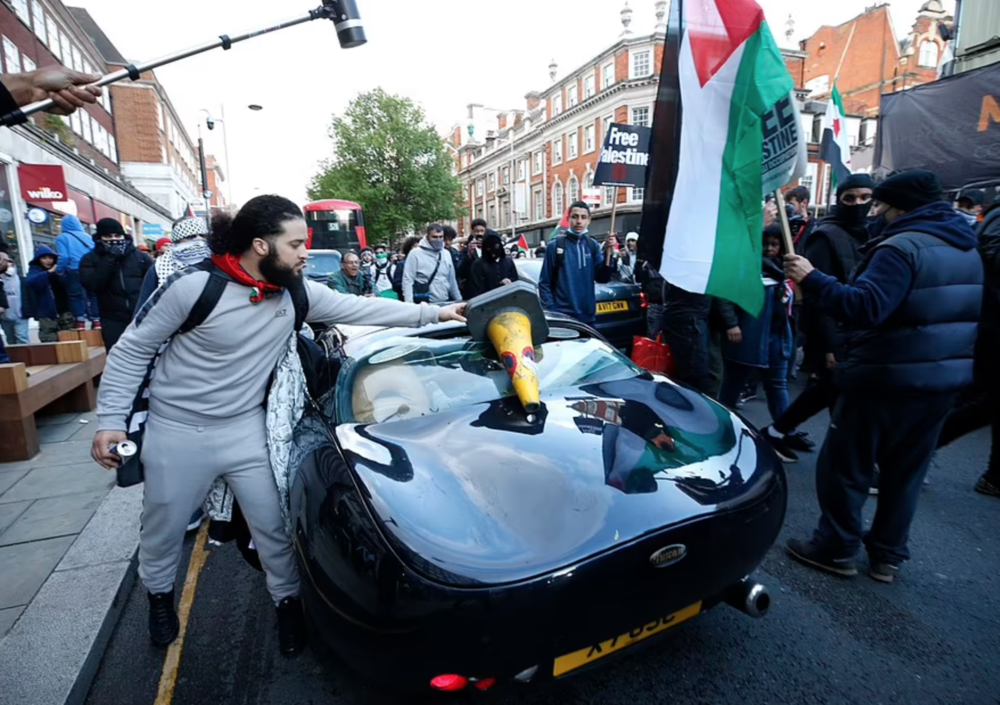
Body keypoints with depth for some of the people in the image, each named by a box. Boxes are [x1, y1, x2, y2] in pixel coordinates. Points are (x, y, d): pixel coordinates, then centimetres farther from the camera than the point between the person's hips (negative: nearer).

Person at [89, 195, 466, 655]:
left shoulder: (296, 293, -9)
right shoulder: (194, 286, -21)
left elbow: (361, 308, -6)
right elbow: (132, 349, -10)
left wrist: (432, 314, -8)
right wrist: (111, 419, -12)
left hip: (246, 430, 3)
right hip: (177, 433, -2)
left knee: (273, 525, 9)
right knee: (163, 529, 20)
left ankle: (287, 601, 33)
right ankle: (159, 596, 50)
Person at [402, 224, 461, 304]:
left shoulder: (446, 254, 11)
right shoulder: (415, 253, -6)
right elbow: (407, 280, -9)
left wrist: (459, 301, 14)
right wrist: (409, 304, -19)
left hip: (445, 303, 5)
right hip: (424, 304, -5)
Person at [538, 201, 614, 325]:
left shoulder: (592, 245, 7)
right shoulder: (555, 245, -4)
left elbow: (602, 278, 2)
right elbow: (544, 282, -4)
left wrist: (608, 252, -11)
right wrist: (550, 310, -12)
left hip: (588, 316, 4)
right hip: (561, 315, -4)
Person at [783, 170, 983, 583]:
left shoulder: (903, 246, -18)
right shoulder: (967, 249, 13)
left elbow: (865, 307, -30)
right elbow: (963, 313, 22)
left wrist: (811, 278, -26)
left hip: (888, 378, -9)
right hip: (944, 378, 9)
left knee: (844, 466, 5)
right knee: (906, 471, 17)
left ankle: (837, 549, 16)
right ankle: (887, 556, 27)